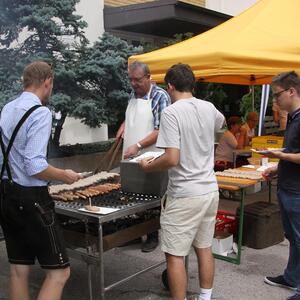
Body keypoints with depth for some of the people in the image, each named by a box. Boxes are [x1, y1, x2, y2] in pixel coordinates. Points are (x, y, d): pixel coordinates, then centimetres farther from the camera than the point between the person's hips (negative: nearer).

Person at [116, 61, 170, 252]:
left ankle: (153, 237, 17)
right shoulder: (133, 95, 13)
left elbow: (161, 130, -16)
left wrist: (138, 146, -23)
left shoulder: (160, 96, -10)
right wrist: (124, 125, 7)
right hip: (130, 158, 6)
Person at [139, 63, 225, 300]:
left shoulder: (172, 112, -16)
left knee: (175, 255, 4)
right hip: (210, 190, 7)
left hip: (184, 195, -7)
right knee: (204, 248, 19)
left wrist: (148, 167, -5)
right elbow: (221, 123, 30)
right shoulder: (209, 108, 5)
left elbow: (172, 159, -23)